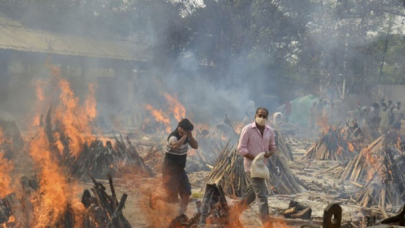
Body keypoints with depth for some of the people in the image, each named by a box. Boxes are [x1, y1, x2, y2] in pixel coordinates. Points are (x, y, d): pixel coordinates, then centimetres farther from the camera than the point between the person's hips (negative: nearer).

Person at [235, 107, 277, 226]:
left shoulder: (270, 131, 2)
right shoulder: (247, 129, -14)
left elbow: (273, 147, 13)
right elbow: (241, 148, -14)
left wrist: (269, 153, -10)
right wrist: (255, 158, -22)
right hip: (251, 165, -7)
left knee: (253, 191, 20)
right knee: (262, 194, -10)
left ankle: (239, 209, 41)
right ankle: (266, 222, -7)